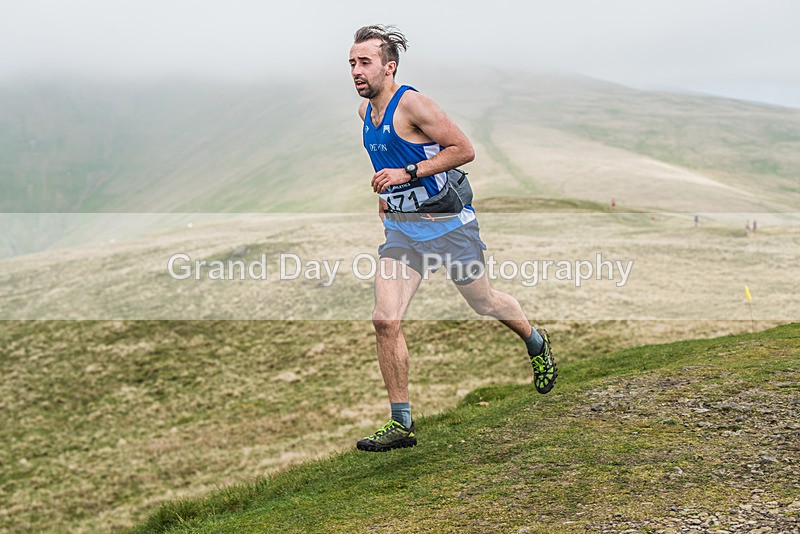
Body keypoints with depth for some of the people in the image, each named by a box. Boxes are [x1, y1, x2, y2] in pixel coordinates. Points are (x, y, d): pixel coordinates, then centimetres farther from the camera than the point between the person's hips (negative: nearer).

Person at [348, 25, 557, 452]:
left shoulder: (411, 103, -19)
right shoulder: (366, 111, 5)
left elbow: (464, 150, -19)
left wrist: (408, 172, -24)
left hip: (448, 224, -6)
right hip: (401, 227, 6)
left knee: (484, 303, 14)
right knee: (385, 320, -10)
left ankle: (536, 343, 47)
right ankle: (401, 424, -2)